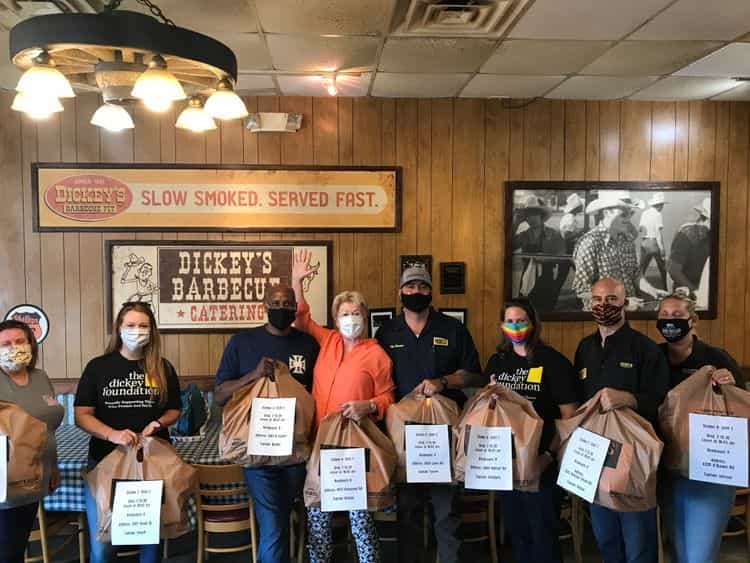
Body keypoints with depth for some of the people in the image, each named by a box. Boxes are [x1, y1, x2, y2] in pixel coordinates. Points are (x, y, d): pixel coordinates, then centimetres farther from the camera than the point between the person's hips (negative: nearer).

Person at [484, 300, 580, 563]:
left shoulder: (552, 361, -7)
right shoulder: (497, 361, 9)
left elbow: (569, 413, -9)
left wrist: (552, 451, -17)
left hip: (541, 460, -5)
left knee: (543, 531, 3)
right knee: (516, 529, 17)